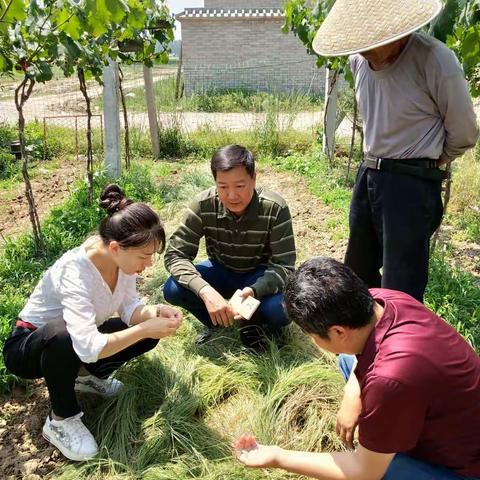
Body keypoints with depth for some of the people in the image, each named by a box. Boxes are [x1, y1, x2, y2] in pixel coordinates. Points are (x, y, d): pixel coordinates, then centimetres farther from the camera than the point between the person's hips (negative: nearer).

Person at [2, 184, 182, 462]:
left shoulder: (123, 257, -18)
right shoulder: (74, 272, -38)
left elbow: (128, 306, -9)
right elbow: (89, 348, -44)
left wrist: (154, 313, -28)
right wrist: (144, 329, -40)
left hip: (81, 337, 6)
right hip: (27, 347, -6)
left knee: (150, 330, -11)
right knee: (63, 334, -40)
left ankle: (86, 375, 12)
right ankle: (61, 420, -13)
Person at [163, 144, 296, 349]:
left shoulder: (275, 208, -27)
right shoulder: (203, 205, -23)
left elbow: (284, 265, -25)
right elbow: (175, 255, -24)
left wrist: (254, 291, -45)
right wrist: (205, 291, -42)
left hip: (259, 276, -1)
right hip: (221, 271, 2)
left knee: (285, 307, -32)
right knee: (173, 289, -24)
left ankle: (252, 321, 2)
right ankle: (216, 321, 3)